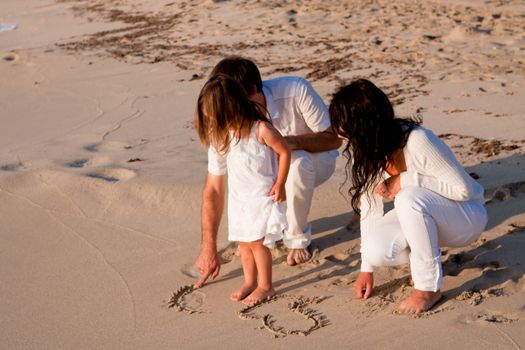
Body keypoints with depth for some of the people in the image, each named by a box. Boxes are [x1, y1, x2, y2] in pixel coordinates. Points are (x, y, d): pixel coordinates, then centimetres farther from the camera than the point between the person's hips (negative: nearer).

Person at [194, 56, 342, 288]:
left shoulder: (295, 91, -33)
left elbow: (334, 137, -22)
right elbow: (213, 188, -21)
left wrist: (291, 141, -42)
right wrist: (208, 249, -22)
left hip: (315, 159, -3)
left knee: (297, 162, -36)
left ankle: (299, 238, -11)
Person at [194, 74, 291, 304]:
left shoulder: (260, 130, -23)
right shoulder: (225, 132, -2)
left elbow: (284, 152, -13)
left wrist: (280, 185, -11)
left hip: (262, 195, -6)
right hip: (238, 197, 7)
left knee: (257, 241, -3)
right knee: (243, 242, 12)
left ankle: (265, 286, 12)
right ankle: (250, 282, 27)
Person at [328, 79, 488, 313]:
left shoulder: (417, 141, -30)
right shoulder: (366, 149, -11)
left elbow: (463, 189, -24)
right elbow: (369, 206, -6)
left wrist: (405, 181, -30)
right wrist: (366, 268, -4)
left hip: (466, 215, -5)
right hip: (421, 216, 5)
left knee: (409, 198, -37)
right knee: (377, 249, -25)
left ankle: (429, 288, -19)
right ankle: (425, 257, 8)